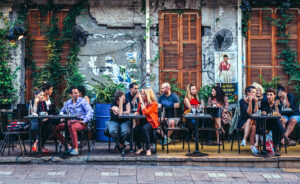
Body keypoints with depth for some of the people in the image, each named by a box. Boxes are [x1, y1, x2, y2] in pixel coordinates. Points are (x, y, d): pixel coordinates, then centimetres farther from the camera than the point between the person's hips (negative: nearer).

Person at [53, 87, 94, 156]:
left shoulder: (83, 101, 0)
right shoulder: (68, 102, 15)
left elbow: (91, 111, -11)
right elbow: (62, 111, 29)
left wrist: (85, 121, -18)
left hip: (80, 122, -6)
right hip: (70, 121, 6)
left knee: (71, 127, -39)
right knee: (55, 129, -11)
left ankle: (75, 149, -32)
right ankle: (68, 146, -9)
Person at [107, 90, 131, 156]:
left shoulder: (126, 102, -3)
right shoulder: (113, 104, -13)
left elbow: (128, 112, -13)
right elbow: (120, 114, -27)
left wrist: (118, 112, -15)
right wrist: (121, 102, -27)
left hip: (124, 121, 1)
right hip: (114, 121, -1)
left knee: (126, 131, -34)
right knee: (112, 131, -35)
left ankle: (119, 145, -4)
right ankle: (121, 145, -12)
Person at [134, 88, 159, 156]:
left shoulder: (153, 104, -9)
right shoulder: (141, 102, 9)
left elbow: (145, 112, -24)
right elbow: (138, 111, 25)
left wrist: (141, 101, -20)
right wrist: (136, 113, 1)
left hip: (151, 122, -5)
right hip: (142, 121, 5)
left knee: (144, 128, -38)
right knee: (135, 130, -25)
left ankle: (148, 149, -28)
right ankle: (139, 147, -1)